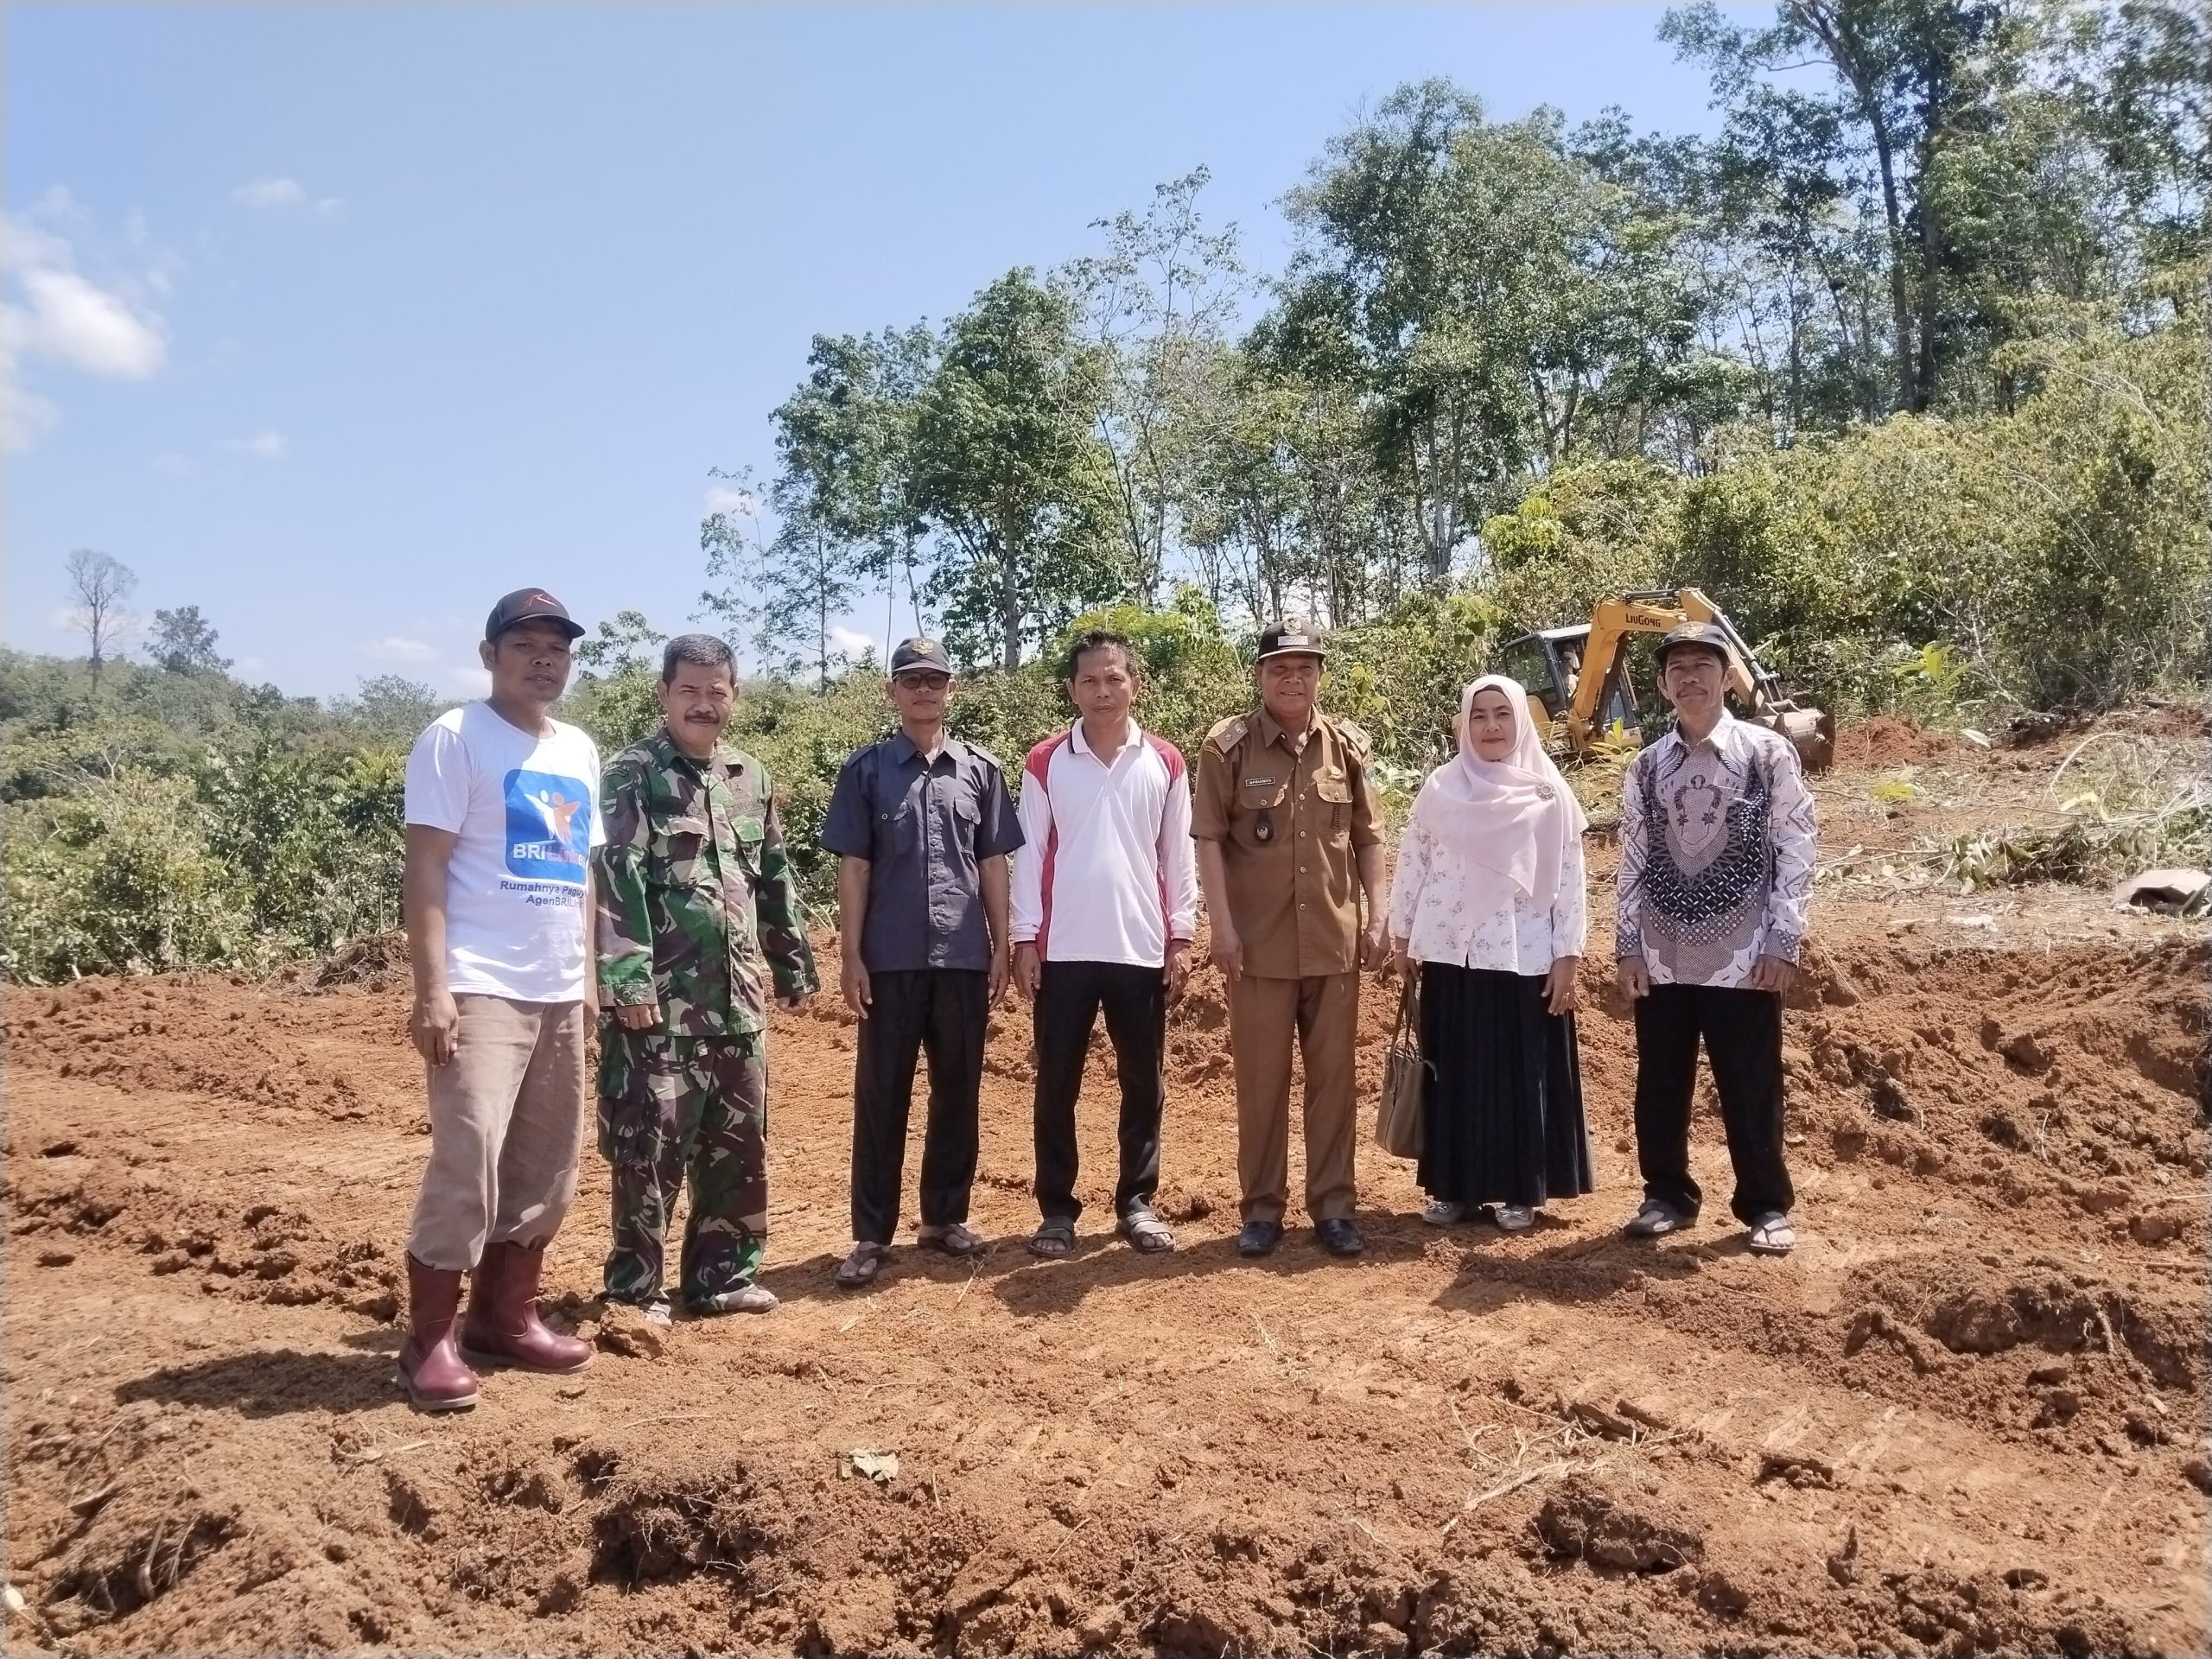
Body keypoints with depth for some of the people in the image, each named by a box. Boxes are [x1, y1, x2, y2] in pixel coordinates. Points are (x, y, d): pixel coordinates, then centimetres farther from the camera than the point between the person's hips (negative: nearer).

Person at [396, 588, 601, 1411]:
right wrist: (432, 988, -18)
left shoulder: (580, 751, 15)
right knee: (467, 1164, -9)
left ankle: (504, 1316, 24)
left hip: (560, 994, 8)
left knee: (547, 1169, 12)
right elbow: (424, 867, -11)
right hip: (480, 990, -7)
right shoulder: (455, 738, -5)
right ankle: (429, 1341, 3)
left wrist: (590, 976, 16)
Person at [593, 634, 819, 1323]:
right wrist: (629, 982, -21)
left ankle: (723, 1274, 26)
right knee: (650, 1147, 0)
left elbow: (776, 881, 19)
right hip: (661, 998, -6)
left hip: (738, 998, 6)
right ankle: (634, 1287, 14)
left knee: (739, 1144, 12)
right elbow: (615, 881, -15)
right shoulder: (630, 775, -6)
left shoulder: (750, 778, 13)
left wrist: (795, 965, 17)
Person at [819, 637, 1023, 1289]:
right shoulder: (866, 768, 2)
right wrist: (851, 954, -5)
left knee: (958, 1091, 10)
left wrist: (1001, 946, 4)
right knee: (880, 1095, 3)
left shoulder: (981, 770, 8)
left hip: (964, 956, 2)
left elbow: (993, 864, 9)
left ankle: (945, 1217, 23)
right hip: (890, 959, -2)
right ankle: (871, 1235, 10)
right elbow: (853, 866, 0)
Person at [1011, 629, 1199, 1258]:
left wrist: (1181, 937, 2)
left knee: (1144, 1084, 9)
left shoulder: (1165, 762, 4)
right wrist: (1024, 939, -4)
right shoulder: (1045, 763, 1)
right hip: (1064, 949, -1)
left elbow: (1178, 854, 6)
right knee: (1056, 1085, 5)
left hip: (1142, 947, 1)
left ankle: (1136, 1202, 22)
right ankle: (1057, 1208, 16)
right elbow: (1029, 854, 1)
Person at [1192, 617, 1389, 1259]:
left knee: (1334, 1077, 9)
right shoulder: (1228, 746, -4)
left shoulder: (1348, 745, 5)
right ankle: (1262, 1207, 18)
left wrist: (1378, 917, 3)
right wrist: (1222, 925, -11)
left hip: (1335, 941, 3)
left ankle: (1332, 1205, 20)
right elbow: (1209, 839, -6)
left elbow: (1369, 837, 10)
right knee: (1261, 1079, 6)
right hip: (1259, 943, -2)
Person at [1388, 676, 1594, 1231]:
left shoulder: (1548, 795, -2)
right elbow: (1412, 863, 8)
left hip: (1524, 957, -1)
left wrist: (1567, 956, -5)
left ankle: (1519, 1190, 16)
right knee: (1455, 1072, 8)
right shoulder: (1440, 788, 3)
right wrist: (1401, 935, 7)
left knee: (1522, 1073, 4)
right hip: (1451, 954, 2)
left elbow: (1569, 879, -2)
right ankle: (1453, 1185, 18)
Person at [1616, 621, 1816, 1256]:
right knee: (1660, 1086, 10)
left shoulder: (1768, 754, -3)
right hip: (1662, 961, 3)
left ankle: (1766, 1206, 20)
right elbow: (1632, 861, 8)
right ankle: (1668, 1194, 26)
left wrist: (1783, 944, -9)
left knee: (1751, 1090, 4)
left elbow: (1796, 852, -4)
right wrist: (1628, 946, 3)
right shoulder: (1646, 768, 6)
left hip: (1743, 958, -3)